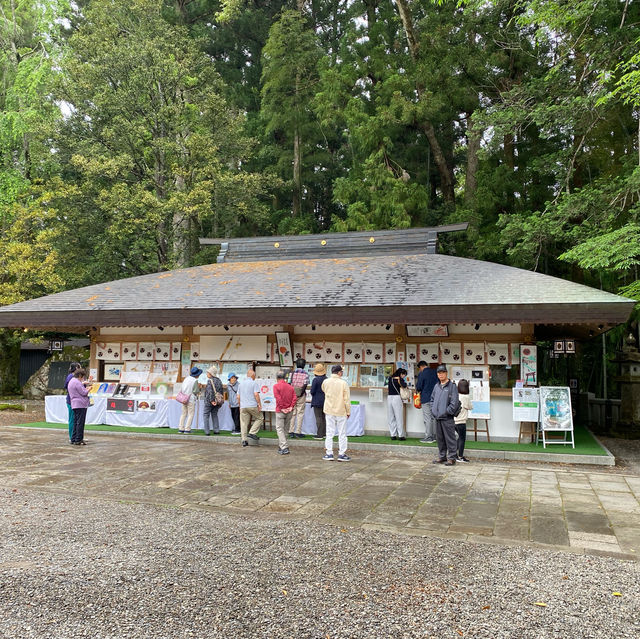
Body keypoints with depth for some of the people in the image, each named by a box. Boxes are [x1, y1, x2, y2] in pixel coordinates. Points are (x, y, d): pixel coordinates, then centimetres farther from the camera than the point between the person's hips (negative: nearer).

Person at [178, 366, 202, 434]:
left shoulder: (186, 378, 8)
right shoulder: (195, 381, -13)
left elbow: (181, 389, 10)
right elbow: (195, 391, -12)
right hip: (191, 400, -7)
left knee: (183, 414, 12)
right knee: (191, 414, 0)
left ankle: (180, 429, 11)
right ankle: (187, 429, -4)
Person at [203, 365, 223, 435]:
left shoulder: (210, 381, -15)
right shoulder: (219, 380, 8)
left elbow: (210, 391, -23)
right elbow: (221, 391, 11)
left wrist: (211, 400, -20)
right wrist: (220, 401, 16)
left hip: (209, 401, -7)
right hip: (217, 401, 7)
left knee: (206, 415, 5)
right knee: (214, 415, 18)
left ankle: (207, 432, 2)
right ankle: (216, 430, 15)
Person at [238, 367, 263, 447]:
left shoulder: (241, 383, 15)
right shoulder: (254, 383, -3)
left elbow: (238, 397, 16)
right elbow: (256, 394, -12)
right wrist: (259, 404, -7)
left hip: (243, 406, 5)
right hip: (253, 405, -5)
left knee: (244, 423, 7)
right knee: (260, 418, 12)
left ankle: (244, 440, 5)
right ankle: (252, 432, 0)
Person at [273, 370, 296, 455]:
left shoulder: (276, 386, -6)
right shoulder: (290, 387, 8)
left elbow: (278, 398, -16)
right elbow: (295, 398, -2)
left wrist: (281, 408, -12)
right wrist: (291, 407, -5)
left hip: (280, 411, -5)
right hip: (289, 411, 5)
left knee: (280, 429, -1)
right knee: (285, 429, 14)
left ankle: (284, 448, -11)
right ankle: (281, 446, 23)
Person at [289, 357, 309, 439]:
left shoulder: (292, 373, 3)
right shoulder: (305, 374, -2)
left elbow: (289, 383, -4)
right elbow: (305, 385, -11)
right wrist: (301, 393, -4)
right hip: (301, 396, -2)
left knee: (292, 413, 8)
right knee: (300, 414, 3)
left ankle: (291, 432, 8)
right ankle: (298, 432, 1)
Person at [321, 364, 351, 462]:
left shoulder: (325, 382, -3)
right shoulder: (343, 383, -13)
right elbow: (347, 399, -9)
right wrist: (348, 411, 0)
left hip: (329, 411, 3)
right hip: (341, 411, -3)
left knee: (329, 433, 9)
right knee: (342, 433, 6)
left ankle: (329, 454, 10)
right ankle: (341, 454, 9)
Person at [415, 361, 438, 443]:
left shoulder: (421, 374, -11)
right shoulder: (435, 372, 6)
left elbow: (418, 387, -11)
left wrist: (418, 389, 11)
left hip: (426, 398, -6)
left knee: (427, 418, -2)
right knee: (433, 417, 13)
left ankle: (428, 437, -1)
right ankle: (433, 436, 17)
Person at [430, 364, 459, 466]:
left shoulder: (452, 386, -7)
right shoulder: (436, 386, 14)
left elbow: (454, 402, -12)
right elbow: (432, 399, 22)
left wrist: (447, 411, -13)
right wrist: (433, 410, 11)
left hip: (447, 418, -7)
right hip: (437, 417, 7)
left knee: (450, 438, -2)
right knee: (440, 438, 14)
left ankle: (452, 458, 6)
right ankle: (442, 456, 25)